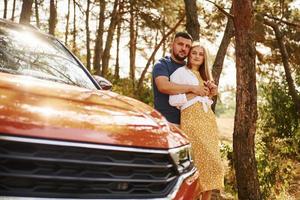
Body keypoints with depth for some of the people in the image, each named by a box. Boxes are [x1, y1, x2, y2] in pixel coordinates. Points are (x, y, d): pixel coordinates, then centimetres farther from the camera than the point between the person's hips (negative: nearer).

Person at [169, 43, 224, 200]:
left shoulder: (203, 75, 26)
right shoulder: (180, 72, 3)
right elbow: (173, 100, -8)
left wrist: (211, 94, 6)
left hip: (208, 119, 7)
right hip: (191, 119, -7)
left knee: (211, 160, 2)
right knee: (197, 160, -12)